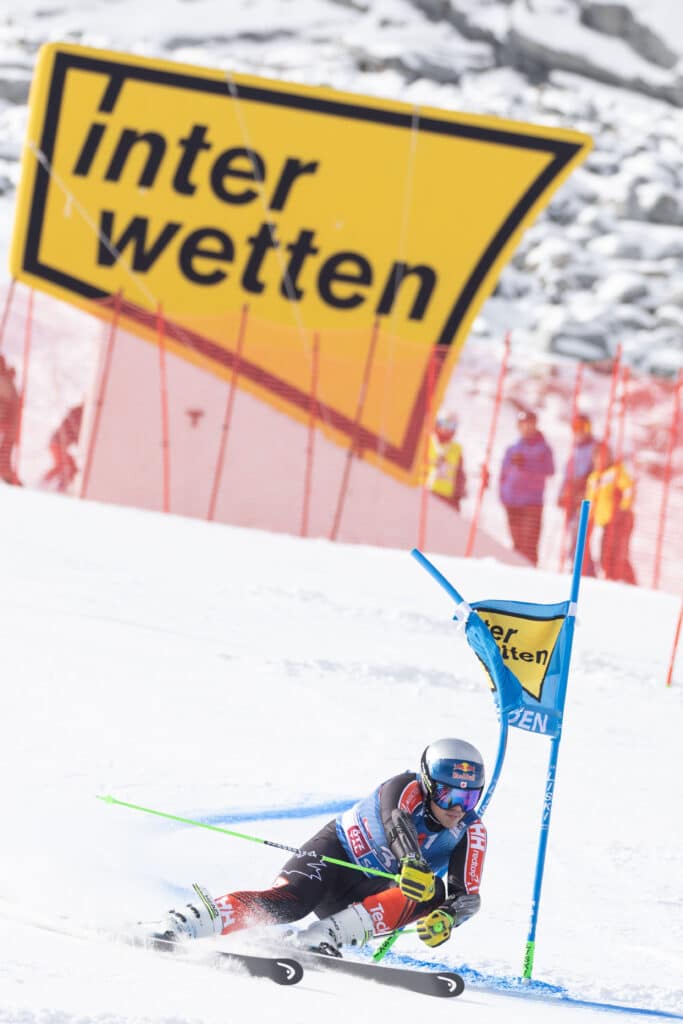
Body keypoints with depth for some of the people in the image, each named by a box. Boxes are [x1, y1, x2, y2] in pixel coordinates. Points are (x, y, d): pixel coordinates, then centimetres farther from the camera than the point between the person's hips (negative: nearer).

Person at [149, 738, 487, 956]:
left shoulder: (471, 833, -8)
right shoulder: (406, 789, -18)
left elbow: (467, 895, -18)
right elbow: (397, 822, -40)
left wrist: (446, 916, -42)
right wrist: (412, 862, -62)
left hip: (366, 897, 3)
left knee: (434, 893, -26)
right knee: (287, 901, -33)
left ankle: (321, 938, -35)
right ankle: (178, 926, -40)